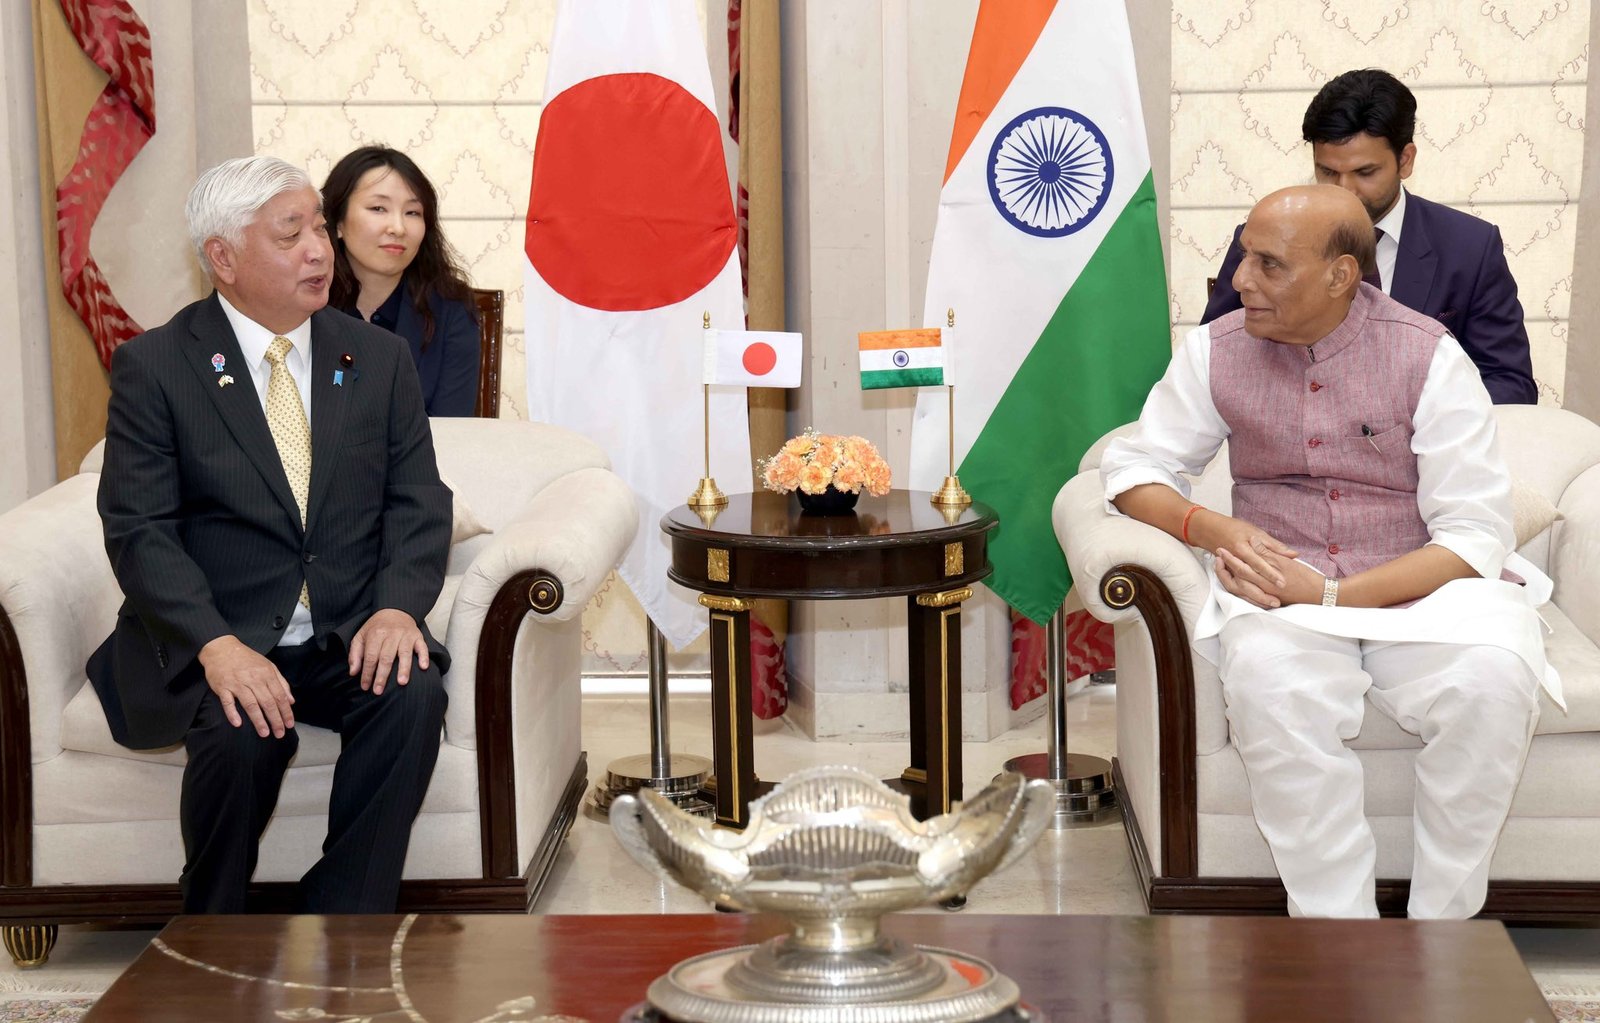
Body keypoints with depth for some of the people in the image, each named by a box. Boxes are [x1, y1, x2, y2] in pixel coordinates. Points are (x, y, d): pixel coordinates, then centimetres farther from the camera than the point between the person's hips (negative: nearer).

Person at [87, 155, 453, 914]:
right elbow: (139, 531, -9)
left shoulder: (379, 358, 10)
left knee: (413, 695, -29)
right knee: (242, 730, -33)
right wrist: (216, 646, -25)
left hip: (350, 638, 3)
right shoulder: (153, 368, -1)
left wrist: (398, 605, -16)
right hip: (208, 645, -3)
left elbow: (418, 503, 5)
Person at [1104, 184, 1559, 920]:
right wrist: (1214, 530, -15)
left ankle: (1440, 924, -15)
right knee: (1268, 686, -35)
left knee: (1494, 685, -33)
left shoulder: (1428, 356, -6)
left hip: (1418, 586, -1)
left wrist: (1330, 595, -20)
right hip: (1280, 586, 1)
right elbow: (1133, 471, 8)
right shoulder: (1217, 350, 3)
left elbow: (1475, 536, -9)